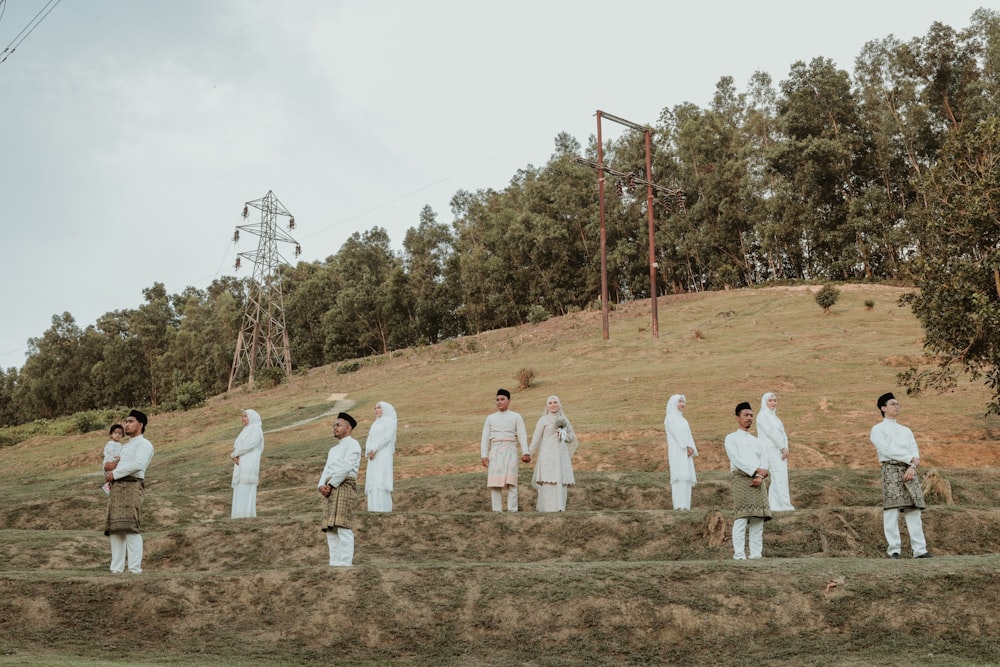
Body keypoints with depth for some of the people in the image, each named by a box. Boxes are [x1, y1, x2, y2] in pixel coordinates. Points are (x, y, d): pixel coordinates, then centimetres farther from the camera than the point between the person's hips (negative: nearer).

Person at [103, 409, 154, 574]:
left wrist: (115, 473, -9)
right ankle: (116, 570, -1)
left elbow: (138, 465, -15)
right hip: (116, 488, 9)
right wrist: (109, 467, 3)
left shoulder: (144, 444, 4)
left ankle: (135, 570, -23)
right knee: (115, 530, 1)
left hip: (131, 486, -9)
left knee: (130, 527, -19)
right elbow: (107, 469, 28)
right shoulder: (125, 447, 32)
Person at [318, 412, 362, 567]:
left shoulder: (352, 444, 3)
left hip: (344, 486, -9)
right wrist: (322, 486, 0)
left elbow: (346, 467, -11)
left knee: (343, 527, -16)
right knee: (330, 529, 3)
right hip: (331, 490, 9)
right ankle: (334, 563, 3)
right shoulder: (333, 449, 30)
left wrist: (330, 485, -10)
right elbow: (327, 469, 19)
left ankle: (345, 564, -19)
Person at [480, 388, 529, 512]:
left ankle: (512, 510, -10)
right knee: (494, 483, -4)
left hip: (510, 451, -2)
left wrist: (525, 452, -14)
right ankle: (497, 510, -2)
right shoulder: (490, 418, 16)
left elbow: (522, 435, 0)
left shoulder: (516, 417, 11)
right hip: (495, 451, 2)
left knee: (511, 482, -10)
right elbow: (485, 438, 11)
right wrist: (483, 455, -2)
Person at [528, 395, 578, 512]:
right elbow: (536, 438, 0)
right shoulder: (543, 420, 4)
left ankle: (559, 509, 5)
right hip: (548, 455, -4)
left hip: (562, 455, 4)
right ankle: (548, 510, -12)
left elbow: (572, 437, 19)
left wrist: (564, 435, -2)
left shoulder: (564, 420, 16)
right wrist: (529, 453, -8)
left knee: (560, 484, 0)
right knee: (549, 483, -11)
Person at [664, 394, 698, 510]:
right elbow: (677, 434, -11)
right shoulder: (670, 417, 0)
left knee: (686, 479, 1)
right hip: (677, 452, -8)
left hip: (686, 453, 8)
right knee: (680, 478, -15)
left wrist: (692, 448, -3)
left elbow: (688, 436, 13)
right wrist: (687, 447, -15)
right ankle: (680, 506, -19)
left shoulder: (682, 419, 23)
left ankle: (685, 506, -1)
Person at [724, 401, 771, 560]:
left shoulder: (756, 441, 24)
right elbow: (737, 459, -5)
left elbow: (764, 460, 10)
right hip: (742, 478, -5)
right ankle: (739, 555, -14)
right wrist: (757, 470, -12)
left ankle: (756, 554, 1)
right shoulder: (732, 438, 9)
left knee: (758, 518, -1)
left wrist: (760, 477, -9)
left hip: (758, 480, 5)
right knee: (741, 518, -12)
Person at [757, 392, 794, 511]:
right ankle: (783, 504, -16)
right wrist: (783, 447, -14)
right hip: (770, 451, -9)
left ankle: (774, 505, 6)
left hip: (779, 451, 9)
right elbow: (771, 432, -14)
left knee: (778, 478, 5)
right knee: (777, 476, -13)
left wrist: (785, 449, -1)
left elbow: (782, 434, 14)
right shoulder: (763, 415, -6)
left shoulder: (774, 417, 21)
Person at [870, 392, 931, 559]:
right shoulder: (878, 429, 8)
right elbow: (887, 450, -7)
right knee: (891, 510, -10)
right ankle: (894, 550, -10)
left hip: (909, 471, 5)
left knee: (914, 509, -2)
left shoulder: (906, 430, 26)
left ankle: (920, 549, -5)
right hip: (891, 469, -5)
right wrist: (911, 459, -7)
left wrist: (912, 467, -8)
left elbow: (915, 451, 12)